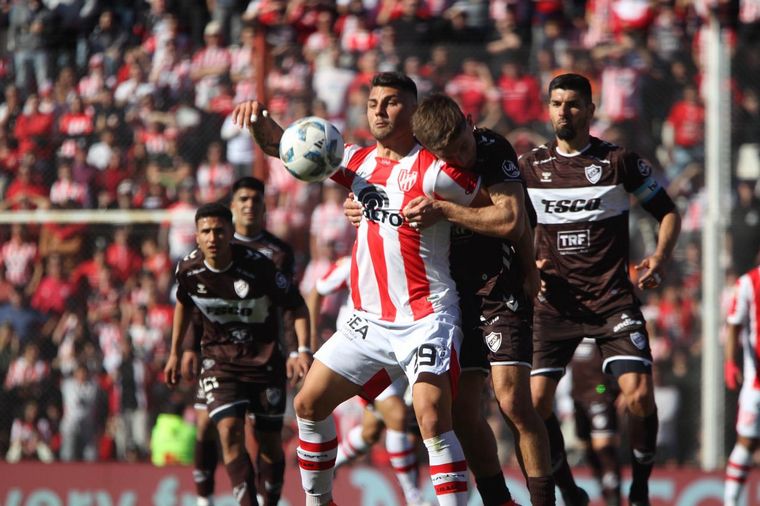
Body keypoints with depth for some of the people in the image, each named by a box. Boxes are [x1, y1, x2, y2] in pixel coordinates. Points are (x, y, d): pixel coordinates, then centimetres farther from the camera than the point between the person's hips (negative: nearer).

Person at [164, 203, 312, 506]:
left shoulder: (257, 266, -20)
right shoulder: (188, 270, -9)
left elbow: (297, 305, -11)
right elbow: (184, 304, 15)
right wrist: (175, 353, 18)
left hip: (264, 358, -1)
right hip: (219, 359, 1)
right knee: (230, 432, -19)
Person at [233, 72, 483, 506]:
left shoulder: (432, 171, -11)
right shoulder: (360, 162, 9)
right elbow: (285, 148, 10)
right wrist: (261, 121, -9)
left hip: (426, 318, -8)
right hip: (370, 320, 8)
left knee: (432, 418, -24)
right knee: (309, 405, 9)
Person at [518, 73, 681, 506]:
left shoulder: (619, 161, -1)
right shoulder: (529, 167, 5)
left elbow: (668, 212, 8)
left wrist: (661, 257, -9)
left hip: (614, 297, -2)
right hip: (556, 302, 2)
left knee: (639, 396, -17)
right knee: (535, 402, -8)